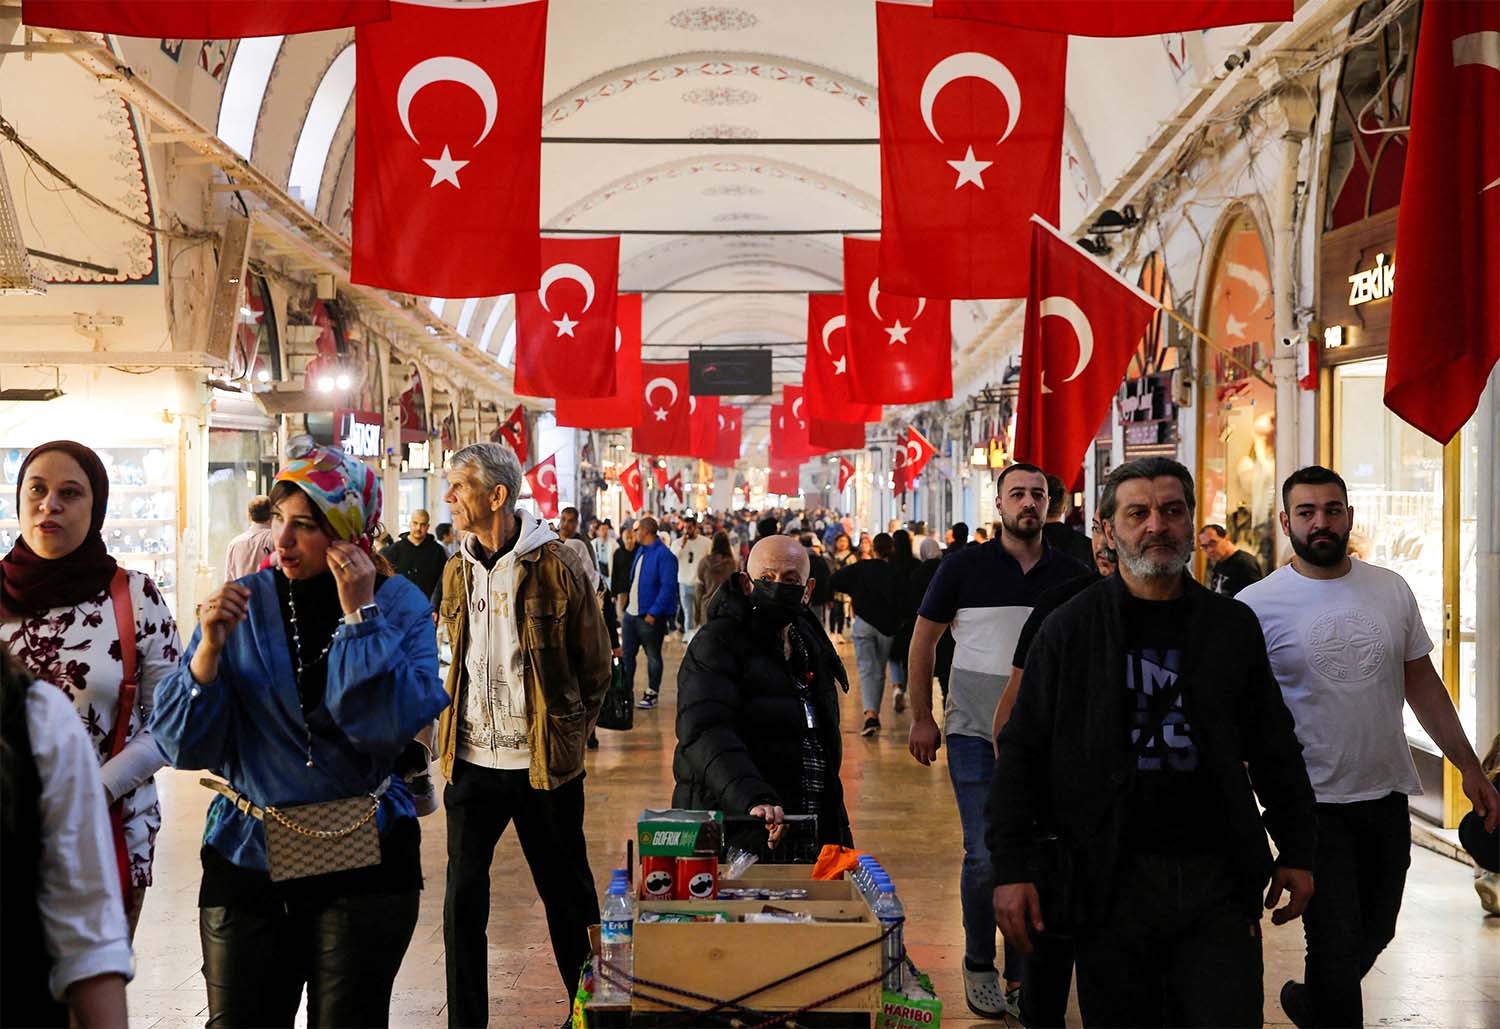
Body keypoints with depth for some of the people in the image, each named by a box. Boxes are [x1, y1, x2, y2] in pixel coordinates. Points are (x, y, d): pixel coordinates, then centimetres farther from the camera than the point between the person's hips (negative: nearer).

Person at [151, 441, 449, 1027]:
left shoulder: (400, 605, -5)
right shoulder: (242, 604, -3)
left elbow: (390, 728, -20)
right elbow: (183, 746, -7)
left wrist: (360, 614, -20)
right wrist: (210, 648, -20)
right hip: (247, 857, 1)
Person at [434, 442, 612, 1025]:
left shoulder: (557, 565, -9)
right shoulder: (457, 572, 8)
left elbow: (596, 664, 0)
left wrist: (569, 732, 5)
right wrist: (454, 731, 14)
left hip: (544, 762, -4)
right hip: (471, 761, 5)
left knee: (567, 895, 8)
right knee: (462, 898, 7)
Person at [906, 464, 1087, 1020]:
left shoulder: (1071, 575, 2)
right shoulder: (964, 566, -4)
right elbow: (923, 640, 3)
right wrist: (922, 718, -1)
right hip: (975, 734, -2)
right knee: (986, 857, -3)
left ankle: (1021, 977, 22)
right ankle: (979, 965, 19)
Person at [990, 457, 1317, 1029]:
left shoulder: (1233, 626, 8)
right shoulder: (1071, 629, 1)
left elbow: (1276, 750, 15)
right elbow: (1022, 754, 0)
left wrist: (1296, 852, 11)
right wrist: (1011, 870, -6)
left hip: (1217, 878, 2)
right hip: (1112, 879, -2)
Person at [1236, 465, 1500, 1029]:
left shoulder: (1391, 590, 3)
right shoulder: (1256, 605, -10)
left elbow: (1422, 682, 12)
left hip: (1388, 795, 5)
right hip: (1313, 804, -5)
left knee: (1375, 932, 18)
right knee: (1337, 945, -3)